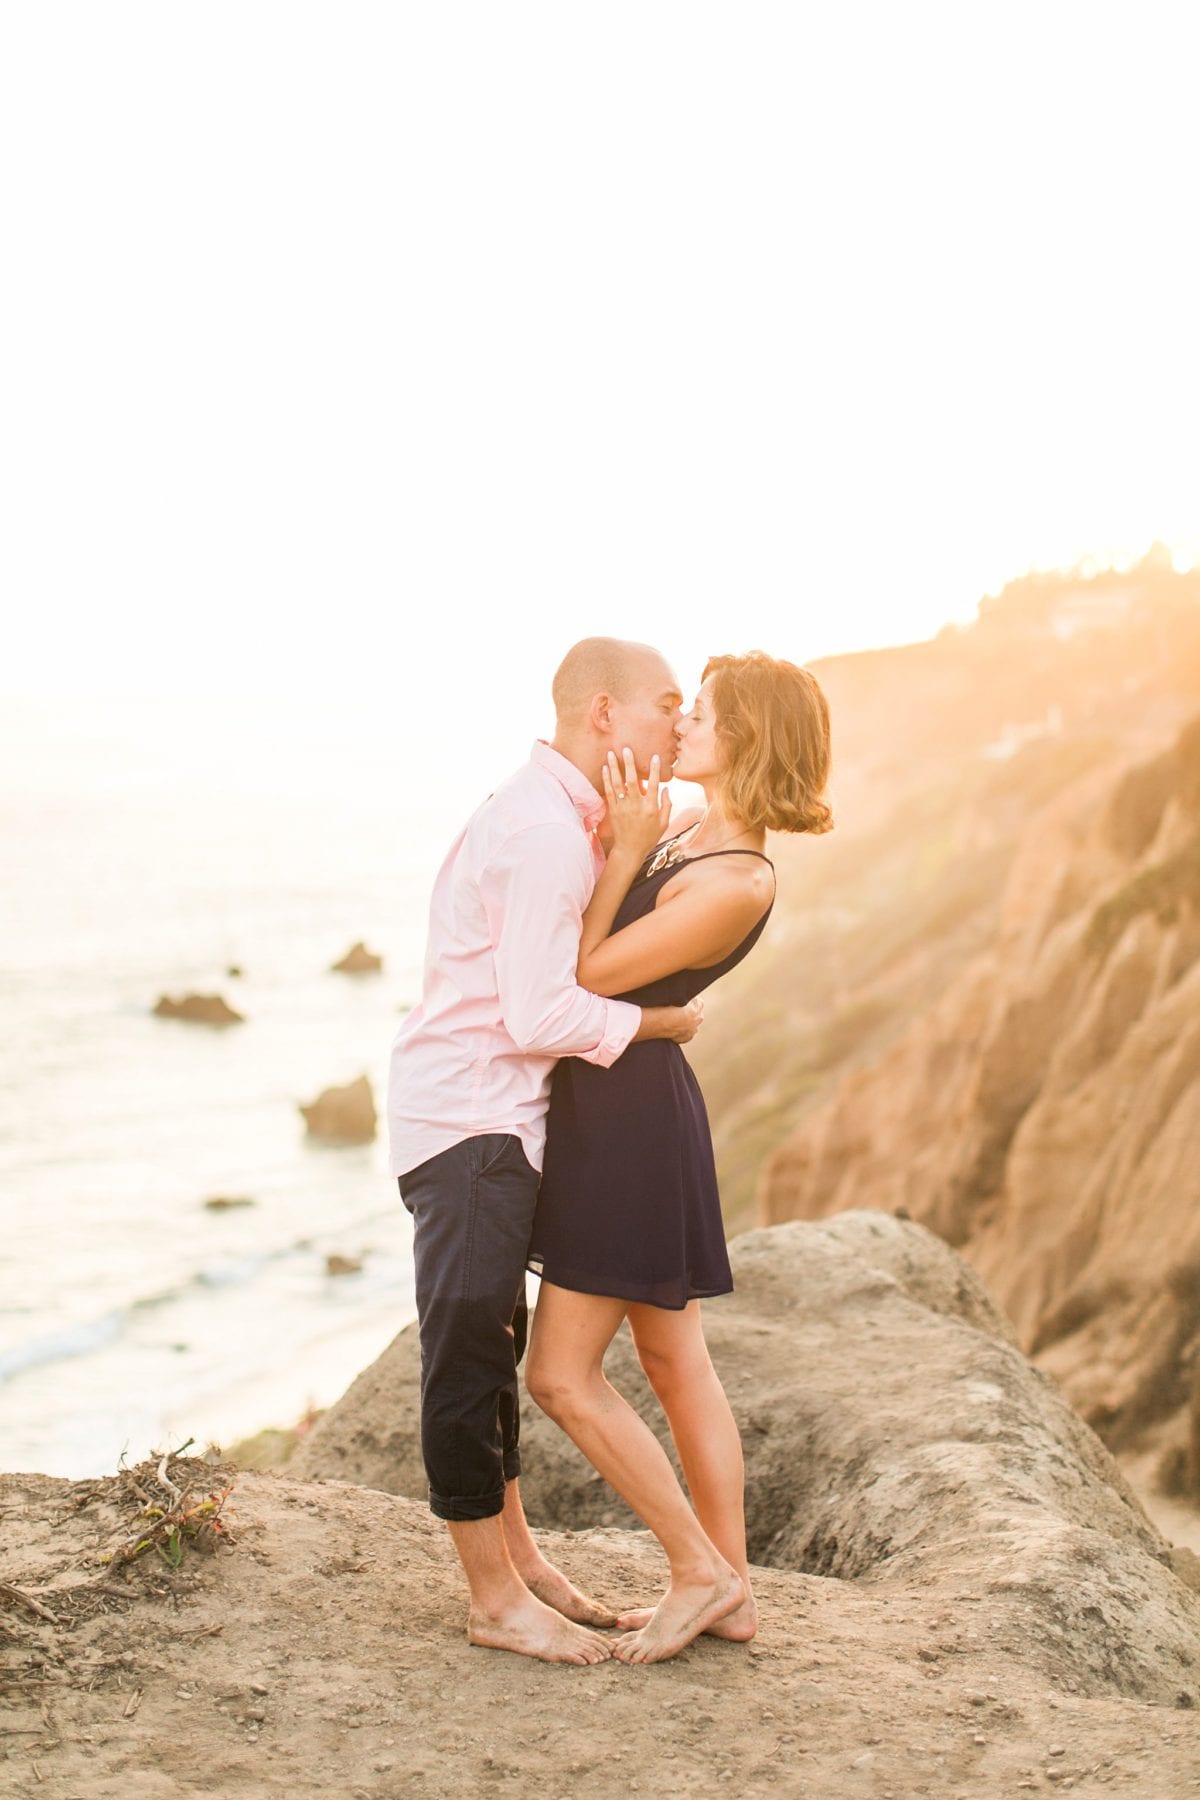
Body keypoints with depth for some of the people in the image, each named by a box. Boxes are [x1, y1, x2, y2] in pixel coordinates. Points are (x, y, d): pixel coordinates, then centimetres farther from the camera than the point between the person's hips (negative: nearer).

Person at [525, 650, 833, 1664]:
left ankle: (702, 1570, 9)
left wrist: (626, 850, -15)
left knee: (562, 1377, -3)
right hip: (624, 1109, 10)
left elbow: (589, 974, -16)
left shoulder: (737, 883, -22)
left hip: (632, 1117, -10)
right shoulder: (693, 838, 7)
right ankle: (731, 1597, 24)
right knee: (675, 1362, 14)